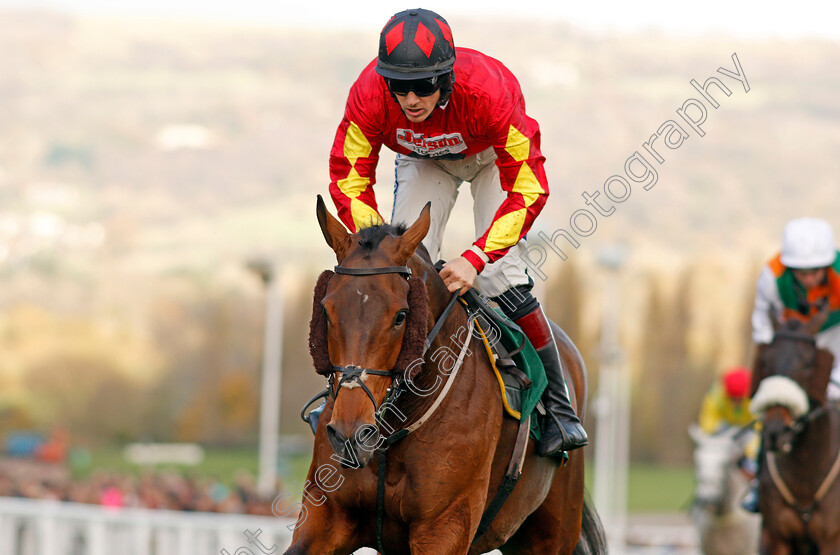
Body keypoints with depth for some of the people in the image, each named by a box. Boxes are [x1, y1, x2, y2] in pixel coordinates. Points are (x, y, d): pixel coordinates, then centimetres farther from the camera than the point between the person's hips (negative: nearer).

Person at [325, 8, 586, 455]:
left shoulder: (487, 91, -43)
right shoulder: (369, 95, -36)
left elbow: (529, 188, -38)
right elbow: (349, 179, -24)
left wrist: (476, 258, -47)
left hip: (493, 154, -3)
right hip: (422, 160, 3)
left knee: (500, 275, -16)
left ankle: (559, 406, -4)